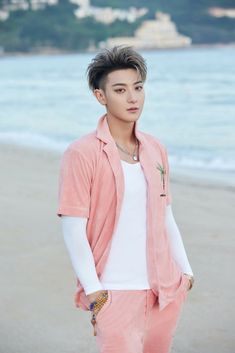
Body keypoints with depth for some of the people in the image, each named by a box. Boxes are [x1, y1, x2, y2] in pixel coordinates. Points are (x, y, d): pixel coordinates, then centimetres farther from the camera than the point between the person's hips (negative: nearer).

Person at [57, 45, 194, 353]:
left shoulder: (156, 150, 8)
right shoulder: (81, 153, -9)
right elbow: (73, 229, -11)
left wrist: (185, 270, 12)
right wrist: (93, 289, -13)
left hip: (165, 290, 6)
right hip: (115, 293, -5)